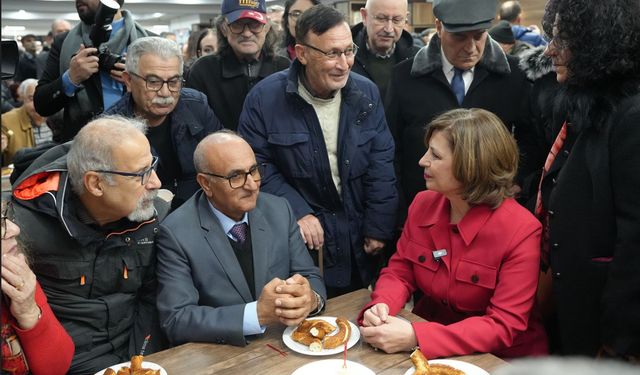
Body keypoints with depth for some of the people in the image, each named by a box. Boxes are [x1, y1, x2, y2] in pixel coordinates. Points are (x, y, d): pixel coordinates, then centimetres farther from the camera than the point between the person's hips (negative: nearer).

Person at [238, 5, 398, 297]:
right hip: (298, 239, -3)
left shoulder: (366, 93, -4)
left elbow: (381, 164, -3)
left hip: (358, 240, 3)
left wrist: (378, 228, -5)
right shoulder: (265, 98, -13)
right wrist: (298, 211, -17)